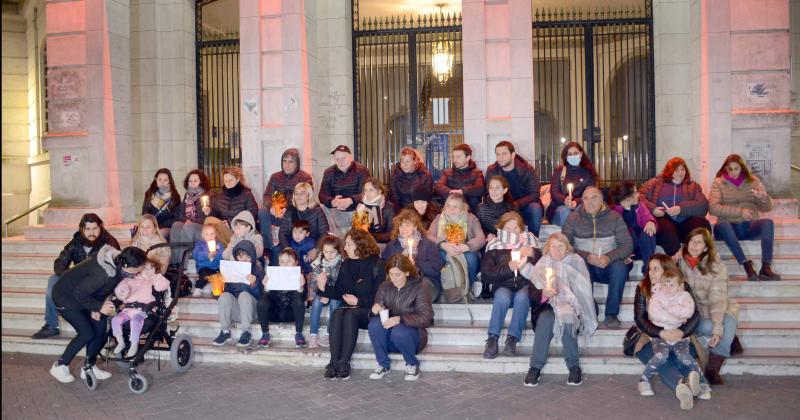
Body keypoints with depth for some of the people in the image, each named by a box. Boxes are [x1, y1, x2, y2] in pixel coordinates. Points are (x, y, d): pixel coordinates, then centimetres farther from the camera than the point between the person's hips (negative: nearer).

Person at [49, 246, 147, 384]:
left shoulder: (118, 264, -13)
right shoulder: (103, 273, -40)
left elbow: (107, 289, 1)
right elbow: (79, 294, -30)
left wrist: (95, 308, -9)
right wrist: (99, 306, -22)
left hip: (82, 295, 8)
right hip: (66, 297, -8)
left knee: (100, 327, 2)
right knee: (87, 333, -10)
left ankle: (88, 367, 17)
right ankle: (59, 366, 10)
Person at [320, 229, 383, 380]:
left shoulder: (376, 265, -5)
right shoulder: (346, 265, 14)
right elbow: (338, 292, 11)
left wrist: (359, 301, -15)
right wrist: (325, 289, -6)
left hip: (368, 310, -5)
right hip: (349, 307, 5)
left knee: (350, 315, -33)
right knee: (337, 314, -28)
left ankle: (344, 363, -29)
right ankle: (334, 362, -30)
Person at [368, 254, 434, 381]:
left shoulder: (419, 288, -9)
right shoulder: (384, 287, 3)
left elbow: (426, 317, -17)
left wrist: (400, 319, -31)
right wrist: (376, 308, -27)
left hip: (412, 333, -3)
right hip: (388, 340, 3)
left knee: (399, 332, -36)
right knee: (374, 323, -27)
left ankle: (412, 364, -6)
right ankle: (383, 365, -10)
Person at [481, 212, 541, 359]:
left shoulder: (531, 242, 10)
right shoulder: (494, 247, 6)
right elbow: (486, 276, -5)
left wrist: (533, 254, -17)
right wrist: (507, 268, -18)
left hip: (526, 285, 0)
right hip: (503, 287, 0)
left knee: (521, 297, -33)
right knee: (502, 297, -34)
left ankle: (512, 339, -31)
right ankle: (493, 339, -30)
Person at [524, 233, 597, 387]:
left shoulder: (576, 262, 6)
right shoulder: (542, 265, 8)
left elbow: (584, 290, 0)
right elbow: (533, 294, 0)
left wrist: (569, 302, -17)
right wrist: (544, 294, -22)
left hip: (571, 306, -1)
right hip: (548, 306, 1)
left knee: (565, 316, -34)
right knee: (546, 319, -32)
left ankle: (574, 366, -22)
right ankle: (535, 367, -27)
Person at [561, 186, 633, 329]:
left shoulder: (614, 217, 6)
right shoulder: (573, 218, 6)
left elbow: (627, 245, 0)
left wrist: (609, 257, -20)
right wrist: (587, 256, -20)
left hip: (608, 264, 1)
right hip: (584, 264, -1)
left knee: (620, 267, -32)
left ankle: (611, 314, -22)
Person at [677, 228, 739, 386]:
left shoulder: (717, 266, -4)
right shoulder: (678, 261, -2)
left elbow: (717, 298, -15)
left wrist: (717, 327, -28)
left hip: (709, 311, 1)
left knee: (729, 320, -29)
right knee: (707, 326, -31)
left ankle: (713, 370, -17)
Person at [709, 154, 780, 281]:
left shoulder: (753, 181, 13)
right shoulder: (718, 183, 6)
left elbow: (767, 208, 8)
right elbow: (713, 208, -9)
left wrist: (763, 198, -16)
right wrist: (740, 211, -16)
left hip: (749, 226, 2)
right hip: (728, 226, -2)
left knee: (768, 222, -28)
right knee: (722, 225, -36)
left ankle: (766, 268, -37)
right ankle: (747, 266, -42)